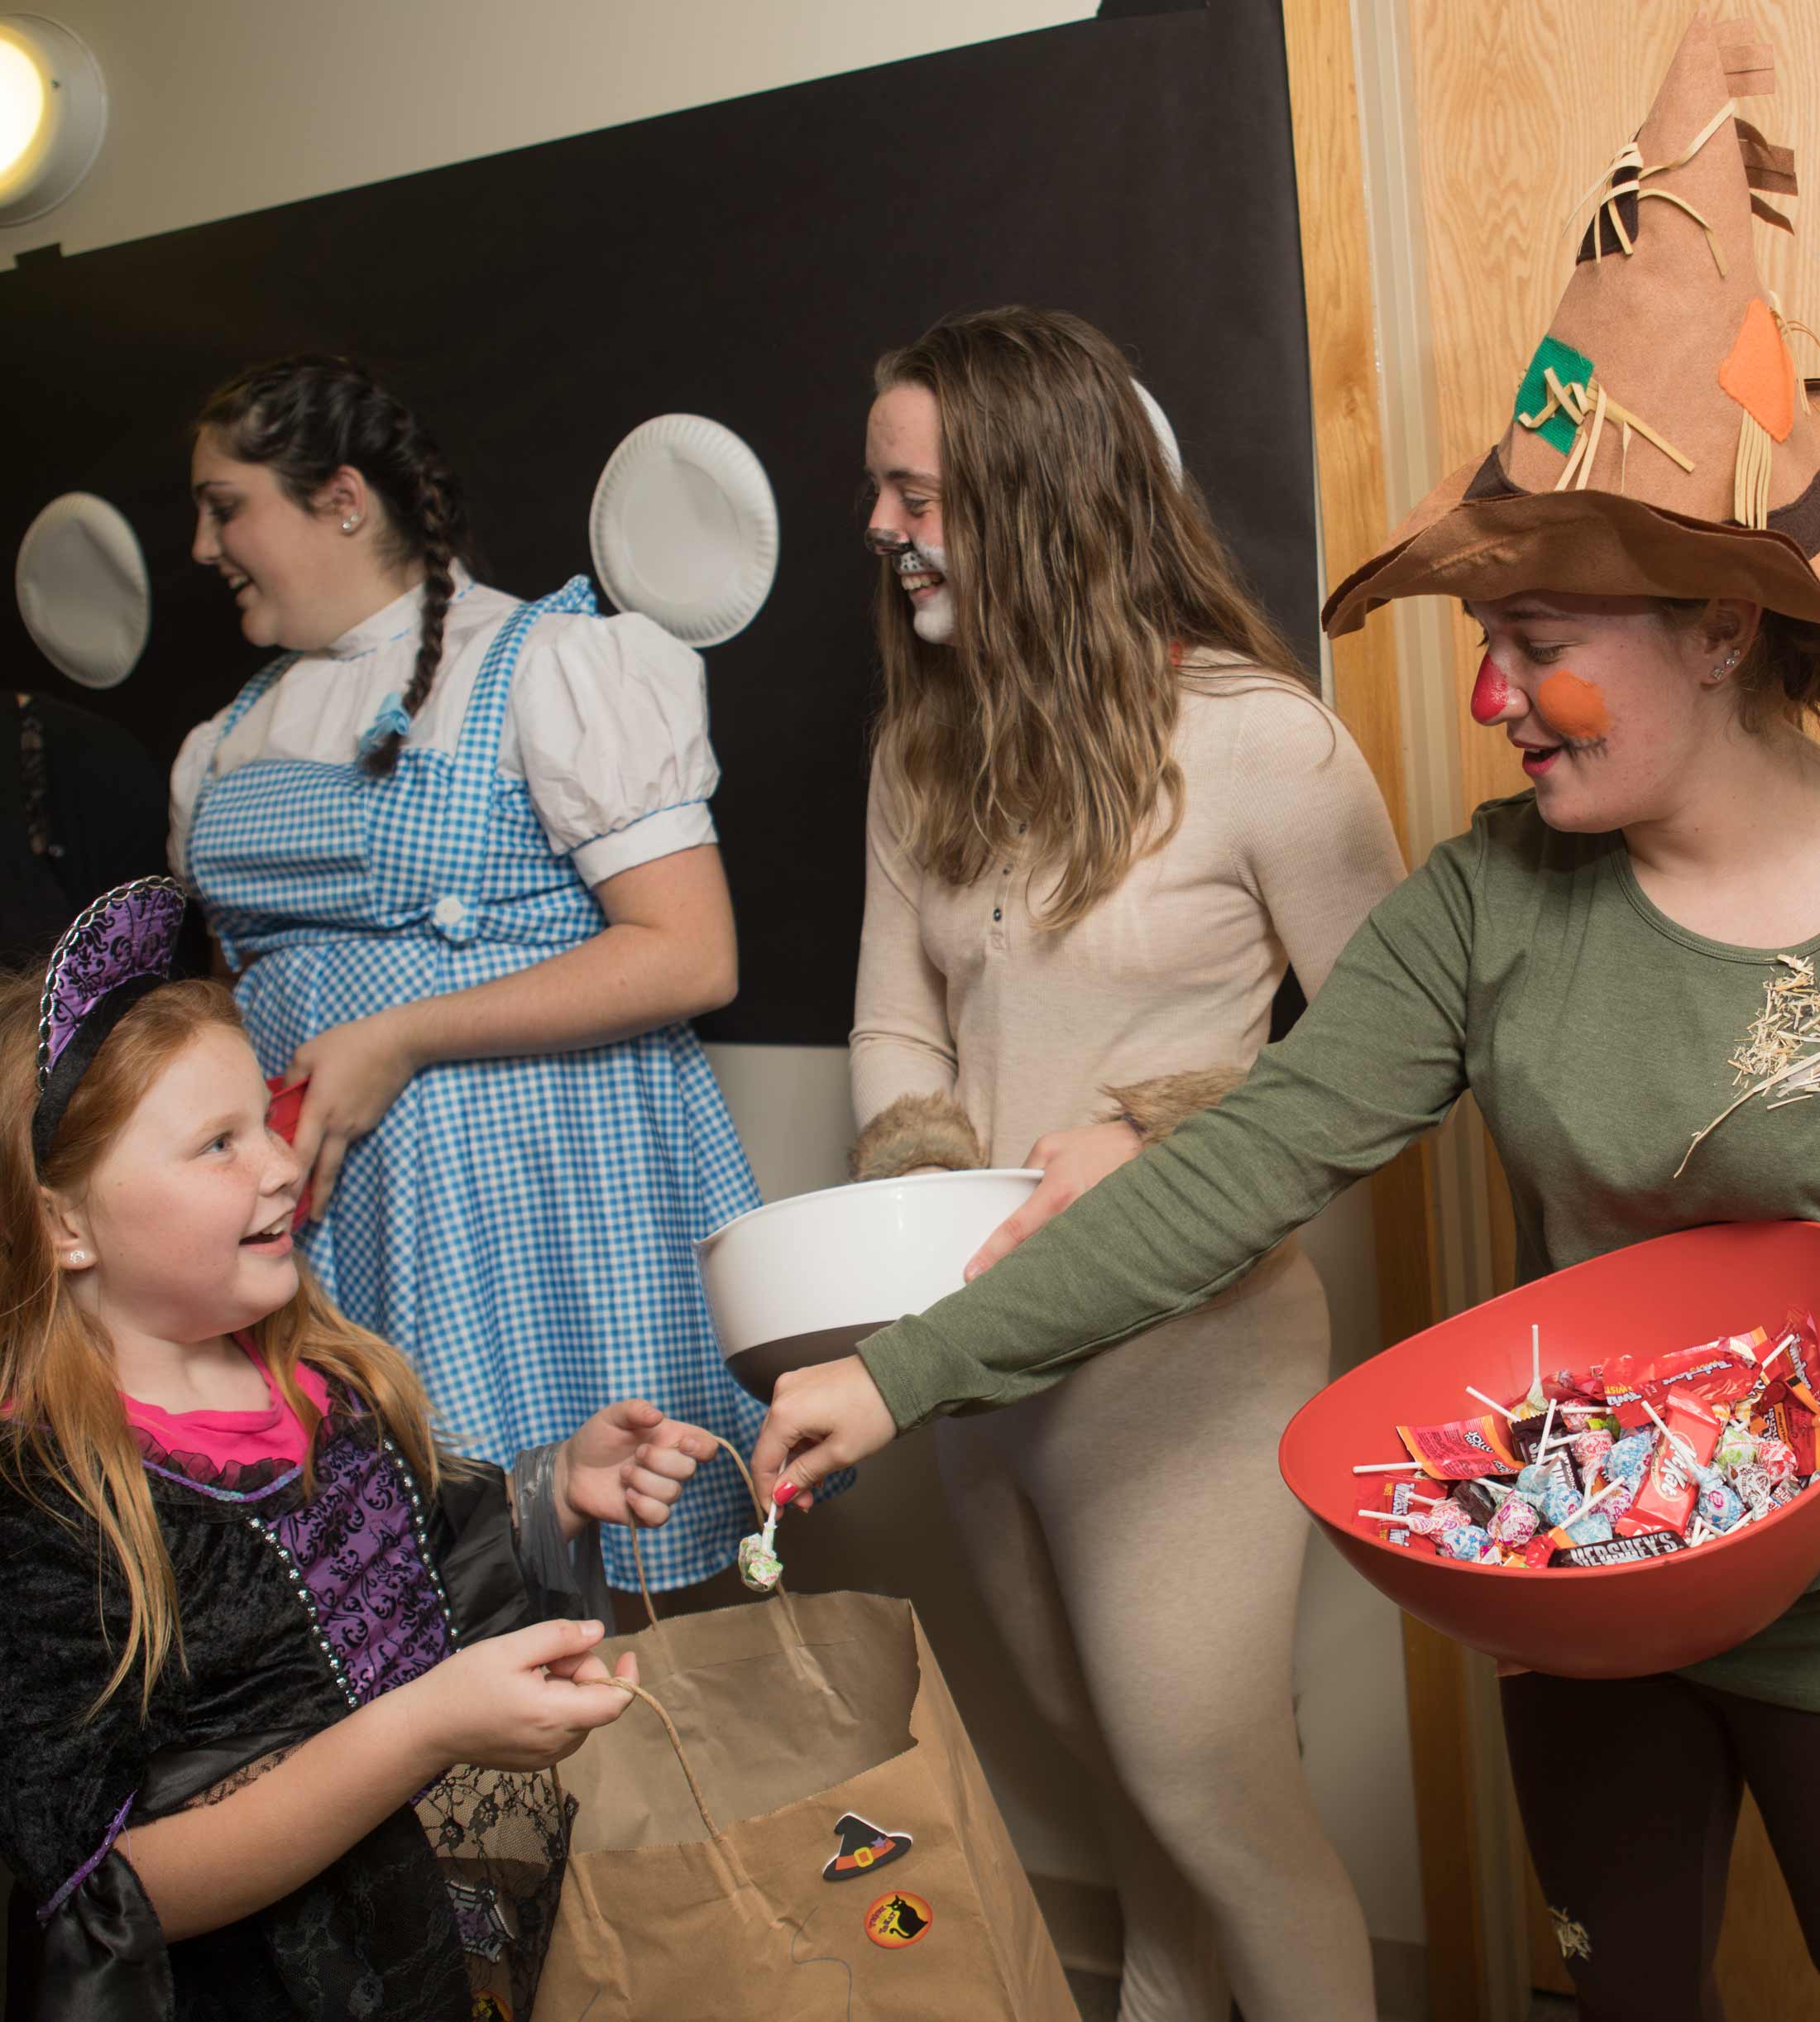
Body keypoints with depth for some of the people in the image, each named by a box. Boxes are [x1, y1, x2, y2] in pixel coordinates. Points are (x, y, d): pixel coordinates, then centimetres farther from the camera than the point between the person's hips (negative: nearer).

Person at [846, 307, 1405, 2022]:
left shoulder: (1256, 738, -13)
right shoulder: (927, 750, 7)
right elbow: (894, 1029, 10)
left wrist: (1148, 1144, -18)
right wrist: (926, 1194, -8)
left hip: (1180, 1345, -6)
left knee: (1202, 1779, 1)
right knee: (1097, 1743, 21)